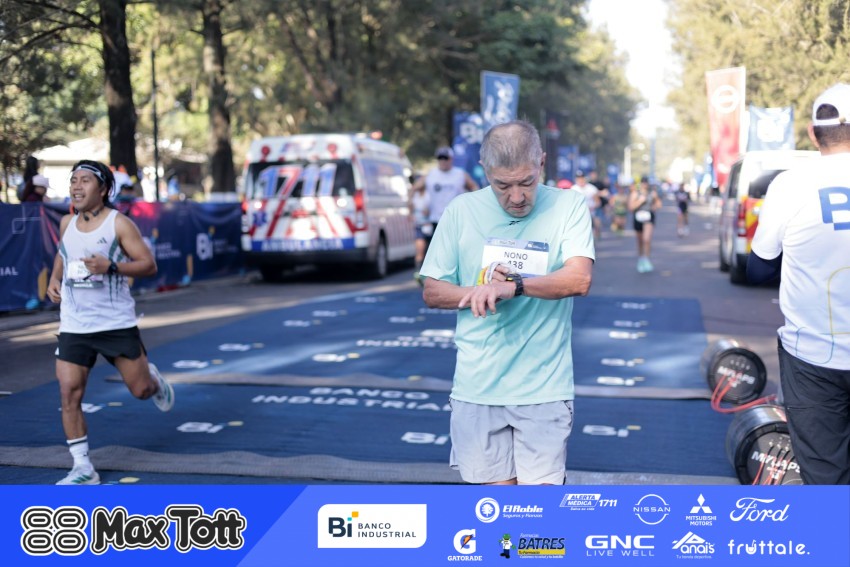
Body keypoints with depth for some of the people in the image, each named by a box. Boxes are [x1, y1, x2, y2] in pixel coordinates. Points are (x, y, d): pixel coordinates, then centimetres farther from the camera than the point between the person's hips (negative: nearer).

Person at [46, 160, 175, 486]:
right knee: (69, 393, -6)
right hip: (74, 326, 4)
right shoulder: (67, 223, 7)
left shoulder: (119, 223, -9)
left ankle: (155, 380, 43)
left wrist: (111, 267, -26)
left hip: (116, 323, -4)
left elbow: (149, 265, -11)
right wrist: (54, 278, 10)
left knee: (141, 390, 2)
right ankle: (83, 469, 4)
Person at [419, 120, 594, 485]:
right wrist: (482, 292, -12)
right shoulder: (462, 211, 3)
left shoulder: (569, 206, -2)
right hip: (477, 384, 2)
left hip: (545, 388, -1)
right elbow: (432, 292, 6)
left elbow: (579, 279, -17)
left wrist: (514, 286, -31)